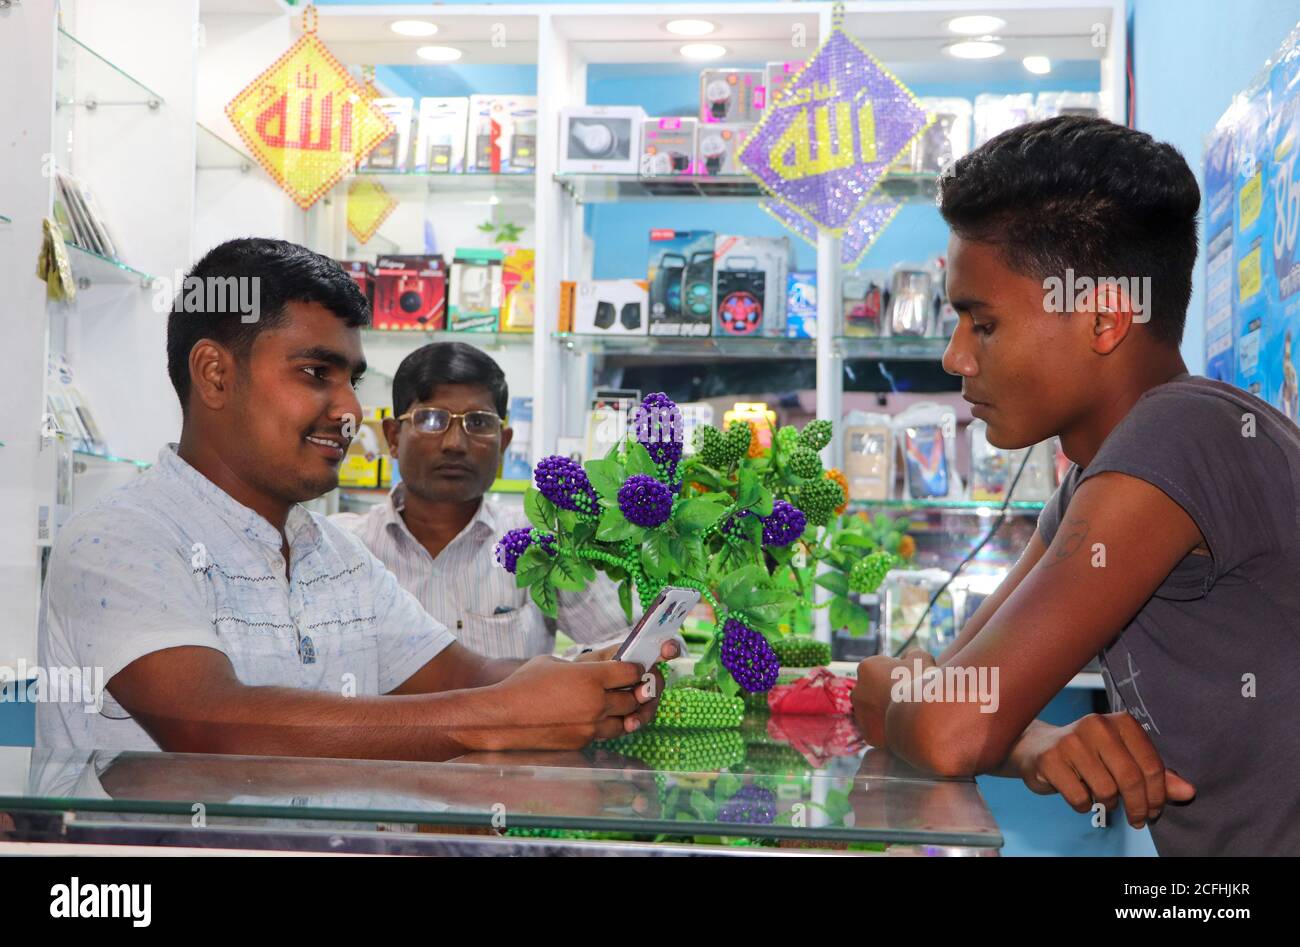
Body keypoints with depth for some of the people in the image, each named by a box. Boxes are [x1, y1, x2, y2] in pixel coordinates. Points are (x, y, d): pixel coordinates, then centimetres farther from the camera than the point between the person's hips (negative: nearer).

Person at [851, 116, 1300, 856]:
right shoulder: (1094, 487, 6)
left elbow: (953, 730, -23)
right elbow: (966, 682, 6)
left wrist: (881, 686, -3)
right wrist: (1042, 744, -14)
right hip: (1205, 842, 7)